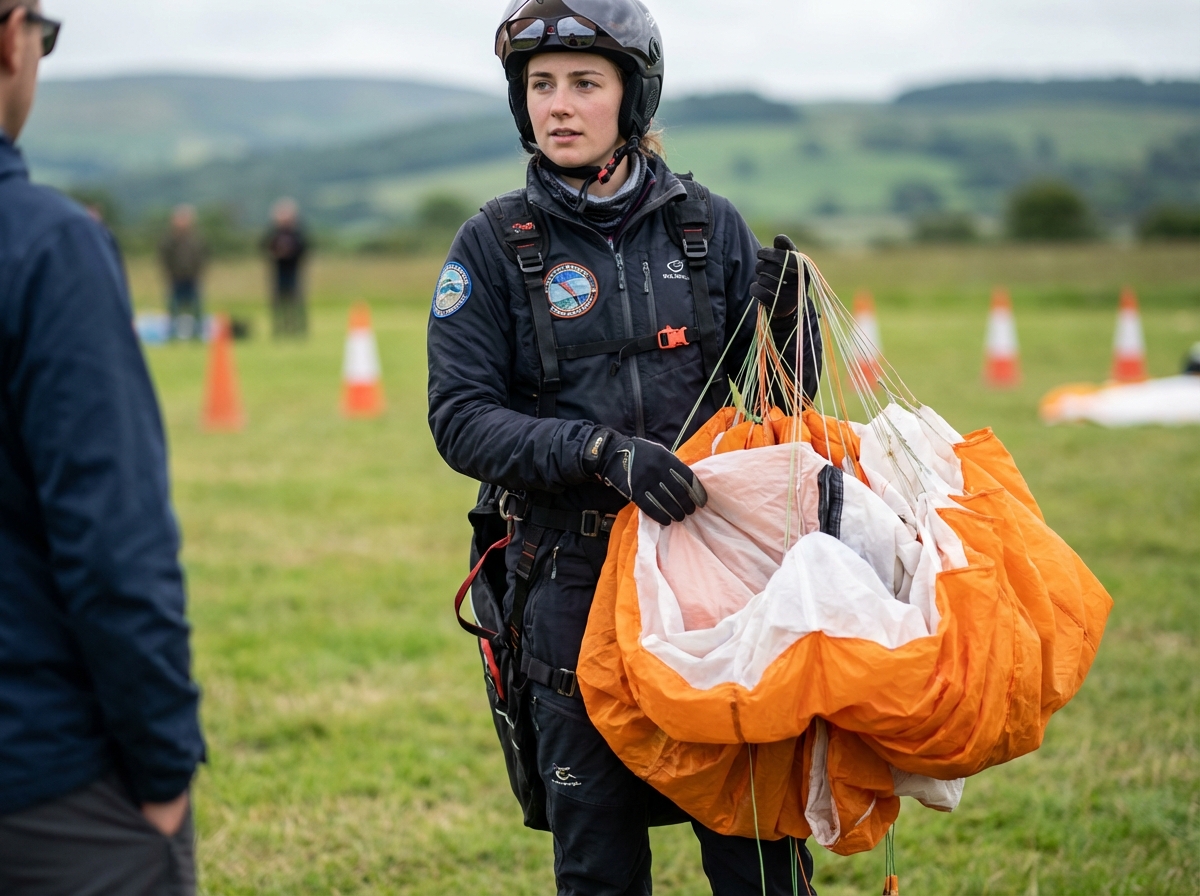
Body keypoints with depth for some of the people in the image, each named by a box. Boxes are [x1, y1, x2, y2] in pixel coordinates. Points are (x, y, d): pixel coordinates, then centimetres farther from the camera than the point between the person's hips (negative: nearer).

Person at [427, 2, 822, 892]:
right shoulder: (494, 247, 0)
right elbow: (461, 420, -7)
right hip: (573, 587, -1)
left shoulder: (705, 225, 6)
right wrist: (601, 451, -21)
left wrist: (790, 316, -11)